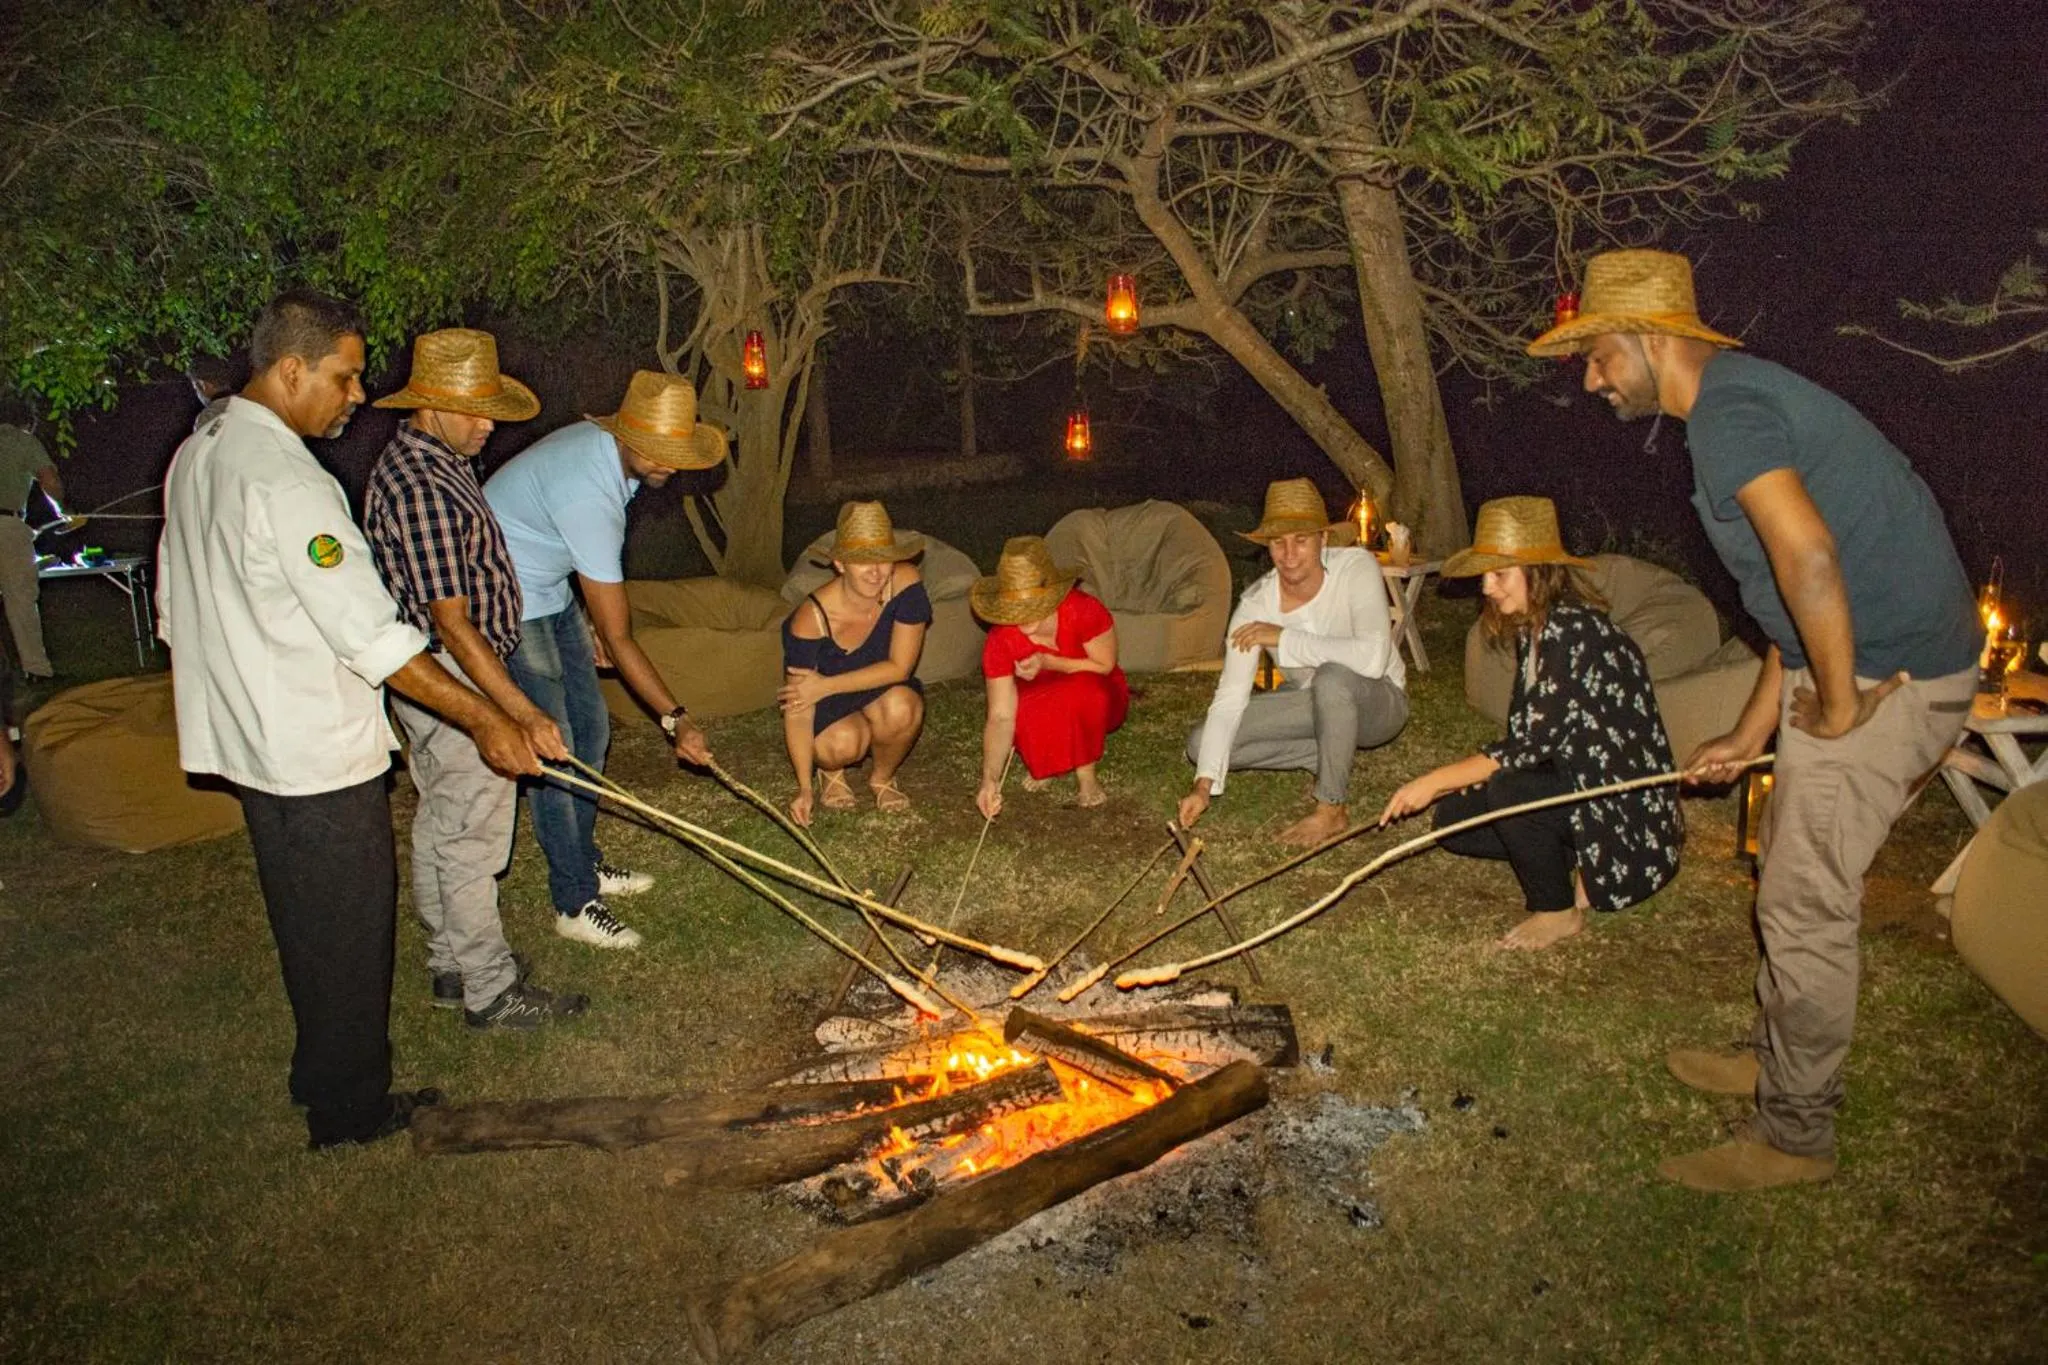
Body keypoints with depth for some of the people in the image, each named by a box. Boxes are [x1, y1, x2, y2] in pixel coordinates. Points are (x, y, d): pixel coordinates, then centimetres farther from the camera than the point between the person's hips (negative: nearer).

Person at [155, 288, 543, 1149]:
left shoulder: (196, 454, 8)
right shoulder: (285, 482, -23)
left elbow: (176, 608, 16)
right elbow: (373, 638, -26)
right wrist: (484, 720, -21)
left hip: (248, 736, 10)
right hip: (315, 750, -10)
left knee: (307, 922, 22)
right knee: (347, 930, 6)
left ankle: (326, 1078, 38)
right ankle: (350, 1109, 21)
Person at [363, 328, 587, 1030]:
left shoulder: (433, 459, 8)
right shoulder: (419, 486, -25)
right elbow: (452, 624, -28)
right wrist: (523, 714, -30)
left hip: (444, 679, 11)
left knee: (440, 827, 19)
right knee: (470, 838, 1)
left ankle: (451, 965, 33)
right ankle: (491, 991, 13)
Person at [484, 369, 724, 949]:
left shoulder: (607, 446, -6)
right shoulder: (588, 495, -35)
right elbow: (618, 640, -31)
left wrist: (592, 621, 18)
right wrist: (676, 720, -27)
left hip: (549, 590, 10)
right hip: (507, 605, -10)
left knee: (590, 726, 13)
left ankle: (583, 863, 28)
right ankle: (575, 902, 5)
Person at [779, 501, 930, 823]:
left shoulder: (906, 583, -24)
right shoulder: (811, 617, -28)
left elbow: (900, 668, -23)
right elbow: (797, 707, -25)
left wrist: (825, 686, -29)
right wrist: (804, 788, -30)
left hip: (882, 693, 2)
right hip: (831, 710, -1)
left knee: (901, 707, -34)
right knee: (843, 743, -34)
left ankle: (883, 777, 0)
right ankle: (831, 771, 6)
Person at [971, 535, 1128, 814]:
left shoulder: (1084, 610, -29)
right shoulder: (1000, 641, -24)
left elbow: (1105, 666, -16)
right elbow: (1001, 716, -26)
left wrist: (1049, 662, -30)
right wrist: (990, 779, -37)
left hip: (1098, 699, -1)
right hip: (1044, 708, 1)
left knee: (1082, 689, -35)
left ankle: (1085, 772, -12)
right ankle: (1046, 762, 1)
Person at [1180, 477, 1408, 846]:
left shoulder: (1356, 567, -26)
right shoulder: (1255, 605, -17)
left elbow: (1373, 657, -41)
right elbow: (1229, 699, -21)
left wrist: (1285, 639, -33)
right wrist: (1205, 783, -33)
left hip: (1377, 701, -4)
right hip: (1315, 705, 5)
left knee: (1332, 677, -40)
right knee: (1201, 745, -10)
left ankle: (1332, 809, -20)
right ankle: (1338, 759, 0)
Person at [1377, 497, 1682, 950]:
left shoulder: (1576, 631, -23)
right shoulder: (1530, 630, 6)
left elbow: (1532, 744, -27)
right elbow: (1525, 738, 8)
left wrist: (1435, 781, -23)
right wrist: (1450, 785, -4)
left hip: (1627, 805, -9)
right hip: (1575, 782, 9)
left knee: (1508, 792, -32)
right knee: (1453, 817, 1)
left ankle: (1559, 911, -6)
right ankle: (1577, 873, 12)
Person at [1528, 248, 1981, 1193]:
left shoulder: (1727, 408, -18)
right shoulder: (1737, 401, 16)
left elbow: (1808, 556, -33)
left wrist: (1839, 705, -21)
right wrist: (1753, 732, 20)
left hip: (1885, 678, -10)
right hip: (1857, 666, 10)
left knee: (1805, 905, -2)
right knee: (1790, 875, 21)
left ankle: (1793, 1135, 12)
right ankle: (1775, 1058, 37)